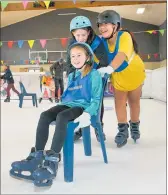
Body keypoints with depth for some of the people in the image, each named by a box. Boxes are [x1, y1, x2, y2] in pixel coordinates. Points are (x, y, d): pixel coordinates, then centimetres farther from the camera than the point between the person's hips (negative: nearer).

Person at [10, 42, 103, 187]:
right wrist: (61, 106, 12)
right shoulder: (71, 76, 21)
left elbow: (96, 99, -7)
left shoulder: (94, 75, -1)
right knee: (44, 115, -21)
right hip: (67, 105, 7)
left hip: (83, 106, -6)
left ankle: (52, 161, -40)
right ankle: (37, 156, -23)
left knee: (61, 117, -36)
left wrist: (87, 114, -22)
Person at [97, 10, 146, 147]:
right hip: (118, 75, 3)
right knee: (119, 102, -2)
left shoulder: (124, 36, -34)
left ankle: (135, 126, 34)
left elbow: (122, 55, -52)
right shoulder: (102, 42, -19)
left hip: (134, 73, -3)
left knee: (134, 101, 12)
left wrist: (109, 68, -67)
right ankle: (123, 129, 12)